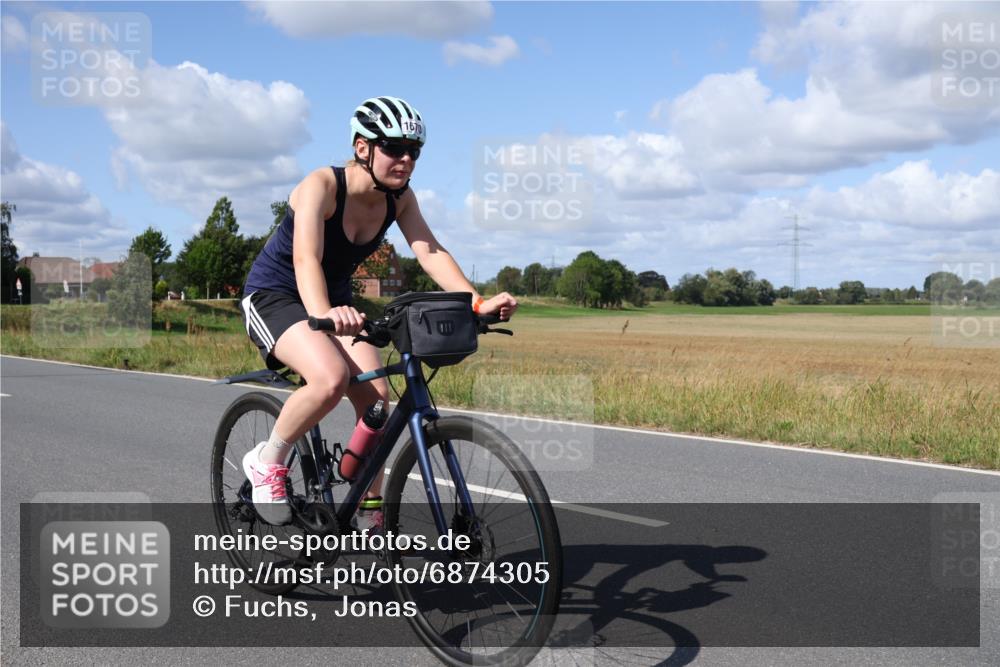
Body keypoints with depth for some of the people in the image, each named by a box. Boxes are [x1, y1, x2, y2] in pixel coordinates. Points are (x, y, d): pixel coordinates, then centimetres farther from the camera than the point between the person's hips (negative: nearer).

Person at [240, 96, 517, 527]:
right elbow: (306, 258, -39)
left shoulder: (399, 197, -8)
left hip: (335, 301, 6)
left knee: (377, 398, -14)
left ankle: (370, 512, 3)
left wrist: (477, 302, -34)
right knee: (331, 380, -33)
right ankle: (266, 463, -8)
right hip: (274, 296, -6)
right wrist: (323, 315, -59)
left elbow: (430, 252, -18)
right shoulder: (322, 185, -25)